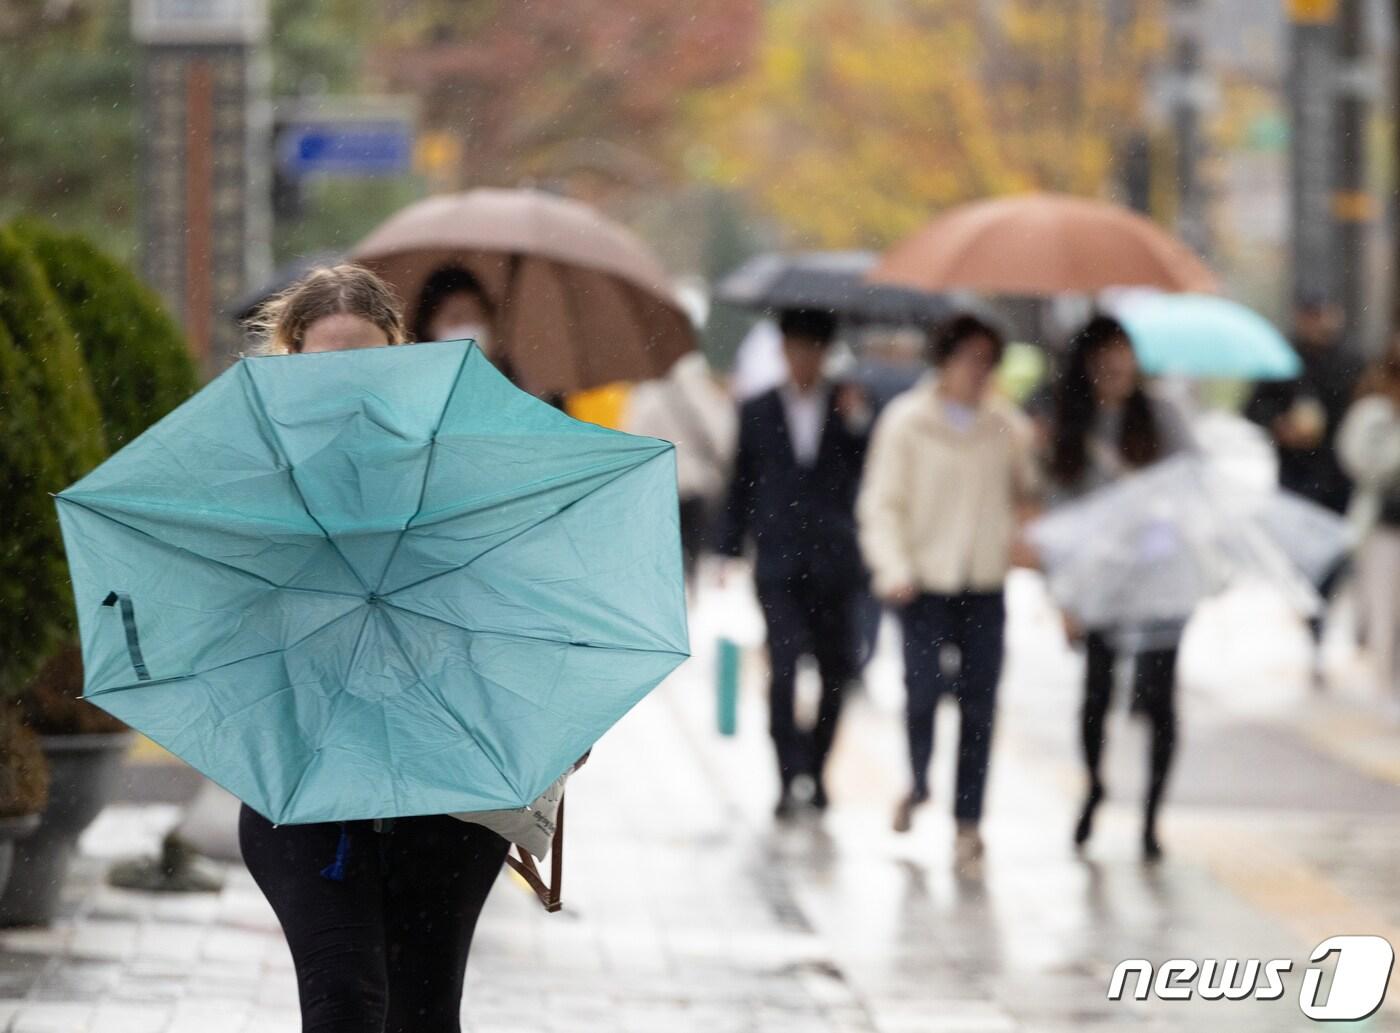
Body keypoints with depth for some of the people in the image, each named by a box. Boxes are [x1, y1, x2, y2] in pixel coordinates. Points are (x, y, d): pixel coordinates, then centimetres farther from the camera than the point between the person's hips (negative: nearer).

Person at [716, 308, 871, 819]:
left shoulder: (848, 406, 6)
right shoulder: (757, 411, 8)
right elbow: (741, 485, 11)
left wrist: (858, 425, -15)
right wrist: (727, 549, 5)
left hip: (833, 561, 1)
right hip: (778, 561, -1)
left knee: (835, 670, 7)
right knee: (784, 665, -14)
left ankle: (815, 770, 24)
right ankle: (789, 779, -17)